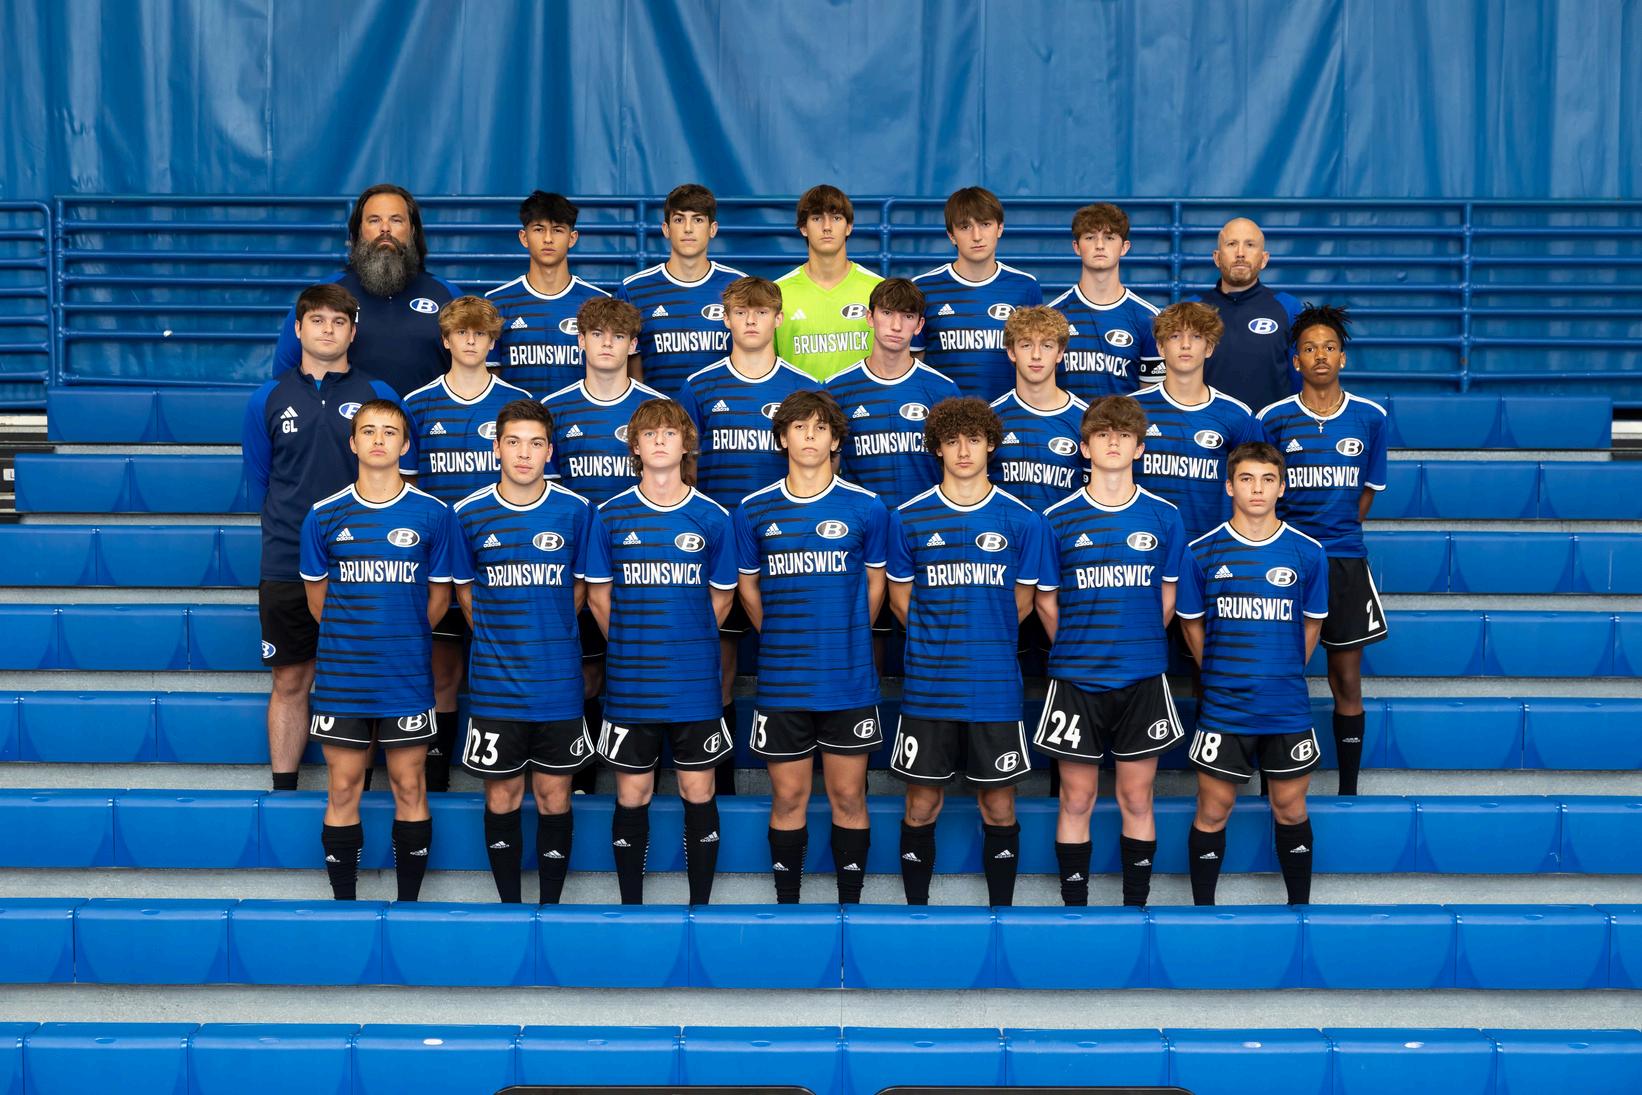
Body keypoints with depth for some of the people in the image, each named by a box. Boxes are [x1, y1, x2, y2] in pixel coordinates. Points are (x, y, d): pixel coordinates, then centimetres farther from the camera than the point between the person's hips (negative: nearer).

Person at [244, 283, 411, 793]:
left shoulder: (378, 395, 3)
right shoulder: (268, 400, 7)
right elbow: (260, 484, 14)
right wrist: (294, 537, 11)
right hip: (287, 566, 1)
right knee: (290, 682, 5)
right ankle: (283, 789, 13)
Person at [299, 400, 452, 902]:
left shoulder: (431, 514, 0)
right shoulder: (324, 515, 2)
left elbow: (439, 596, 7)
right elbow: (317, 596, 12)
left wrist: (404, 640, 7)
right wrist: (349, 639, 11)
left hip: (407, 678, -1)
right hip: (340, 677, 1)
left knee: (409, 788, 5)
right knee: (343, 789, 5)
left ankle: (409, 904, 15)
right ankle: (343, 904, 14)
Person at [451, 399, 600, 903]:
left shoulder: (575, 511, -2)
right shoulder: (469, 514, -1)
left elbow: (580, 587, 10)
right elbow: (465, 591, 11)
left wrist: (549, 635, 9)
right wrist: (497, 639, 9)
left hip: (558, 683, 0)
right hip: (494, 685, 0)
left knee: (554, 796, 6)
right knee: (502, 797, 7)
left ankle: (550, 905, 18)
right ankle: (509, 907, 19)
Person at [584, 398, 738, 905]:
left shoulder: (712, 517, 1)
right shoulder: (611, 515, 1)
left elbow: (721, 597, 11)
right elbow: (598, 596, 10)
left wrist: (690, 645, 9)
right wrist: (630, 648, 10)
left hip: (695, 685, 0)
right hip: (630, 686, 0)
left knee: (699, 794, 5)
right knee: (632, 797, 6)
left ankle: (700, 907, 16)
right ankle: (630, 907, 18)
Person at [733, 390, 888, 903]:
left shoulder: (866, 508, 0)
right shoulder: (754, 510, 3)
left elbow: (875, 583, 11)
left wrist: (847, 642, 10)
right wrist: (782, 640, 12)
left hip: (849, 682, -1)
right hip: (781, 682, 1)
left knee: (848, 797, 5)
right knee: (788, 798, 7)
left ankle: (850, 904, 15)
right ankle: (786, 906, 17)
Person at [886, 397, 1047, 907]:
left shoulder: (1021, 520, 2)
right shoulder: (908, 519, 2)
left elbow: (1022, 600, 10)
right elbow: (900, 595, 12)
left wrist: (984, 641, 10)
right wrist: (940, 643, 8)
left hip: (995, 687, 0)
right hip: (927, 687, 0)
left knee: (999, 806, 6)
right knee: (922, 806, 6)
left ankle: (1001, 911, 18)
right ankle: (916, 910, 18)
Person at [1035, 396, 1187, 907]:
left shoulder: (1164, 517, 2)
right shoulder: (1057, 518, 0)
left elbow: (1168, 594, 11)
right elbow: (1045, 599, 7)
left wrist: (1141, 647, 9)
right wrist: (1076, 651, 7)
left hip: (1143, 678, 1)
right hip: (1076, 678, -1)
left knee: (1137, 798, 6)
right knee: (1076, 798, 5)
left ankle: (1136, 906, 16)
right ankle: (1074, 908, 14)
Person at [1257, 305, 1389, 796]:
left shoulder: (1370, 417, 4)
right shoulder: (1274, 419, 0)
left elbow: (1368, 489, 13)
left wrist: (1339, 534, 9)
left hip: (1345, 559, 1)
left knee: (1347, 680, 5)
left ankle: (1348, 789, 15)